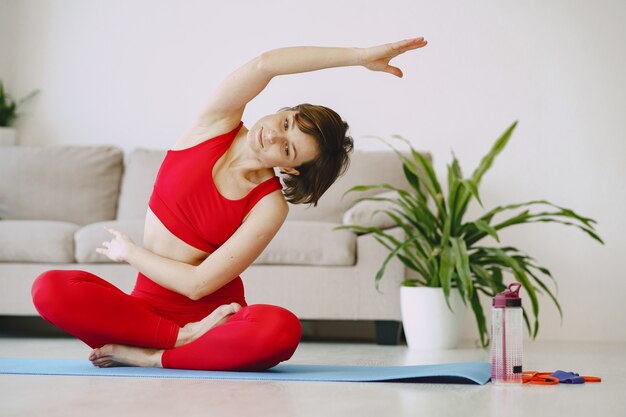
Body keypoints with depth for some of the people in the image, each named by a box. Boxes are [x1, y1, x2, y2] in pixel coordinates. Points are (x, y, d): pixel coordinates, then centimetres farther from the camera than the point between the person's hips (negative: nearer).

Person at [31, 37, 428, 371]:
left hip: (212, 313, -2)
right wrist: (359, 56, -19)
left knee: (282, 329, -36)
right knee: (50, 287, -26)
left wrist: (129, 251, -3)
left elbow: (198, 284, -16)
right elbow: (264, 65, -20)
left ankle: (146, 356, -20)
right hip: (149, 305, 3)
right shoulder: (215, 125, -2)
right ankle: (187, 339, -17)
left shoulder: (270, 206, -11)